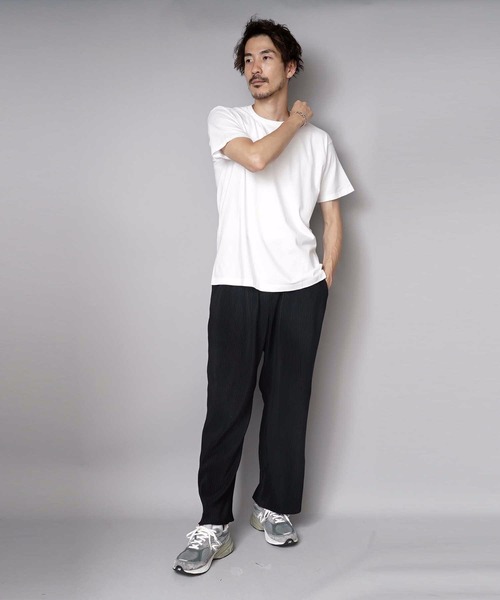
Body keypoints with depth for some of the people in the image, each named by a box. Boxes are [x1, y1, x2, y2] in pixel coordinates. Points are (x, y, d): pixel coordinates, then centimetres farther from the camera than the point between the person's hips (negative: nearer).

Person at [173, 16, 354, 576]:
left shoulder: (318, 140, 15)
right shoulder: (225, 119, 8)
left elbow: (332, 218, 16)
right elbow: (256, 157, -14)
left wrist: (326, 278, 6)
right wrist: (294, 120, 3)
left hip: (300, 288, 2)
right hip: (237, 284, -2)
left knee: (288, 402, 7)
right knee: (226, 405, -3)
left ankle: (273, 506, 24)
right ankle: (213, 525, 7)